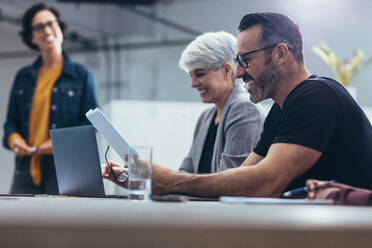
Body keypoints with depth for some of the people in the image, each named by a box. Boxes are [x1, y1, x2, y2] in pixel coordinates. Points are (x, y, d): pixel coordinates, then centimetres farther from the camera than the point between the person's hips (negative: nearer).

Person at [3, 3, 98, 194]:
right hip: (26, 169, 3)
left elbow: (91, 124, 1)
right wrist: (13, 138, -5)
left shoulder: (81, 76, 7)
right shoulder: (23, 77, 17)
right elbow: (11, 120, 18)